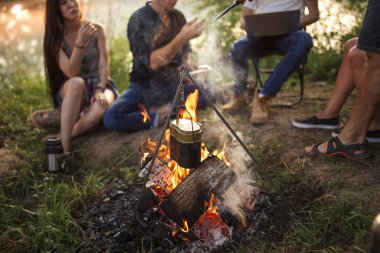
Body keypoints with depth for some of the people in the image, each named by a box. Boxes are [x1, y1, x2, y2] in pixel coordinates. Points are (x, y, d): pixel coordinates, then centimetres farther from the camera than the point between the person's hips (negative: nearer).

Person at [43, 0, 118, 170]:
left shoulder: (96, 30, 1)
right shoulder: (55, 38, -4)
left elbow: (104, 65, -6)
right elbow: (71, 73, -17)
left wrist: (100, 90, -24)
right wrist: (80, 42, -30)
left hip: (99, 85, 1)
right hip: (71, 93, 0)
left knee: (102, 106, -38)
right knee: (76, 83, -39)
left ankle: (61, 138, -29)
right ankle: (65, 148, -42)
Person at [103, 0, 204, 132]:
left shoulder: (178, 17, 4)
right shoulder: (138, 19, -12)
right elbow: (152, 62, -23)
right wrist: (182, 37, -31)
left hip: (173, 83, 4)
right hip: (145, 86, -4)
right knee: (111, 118, -28)